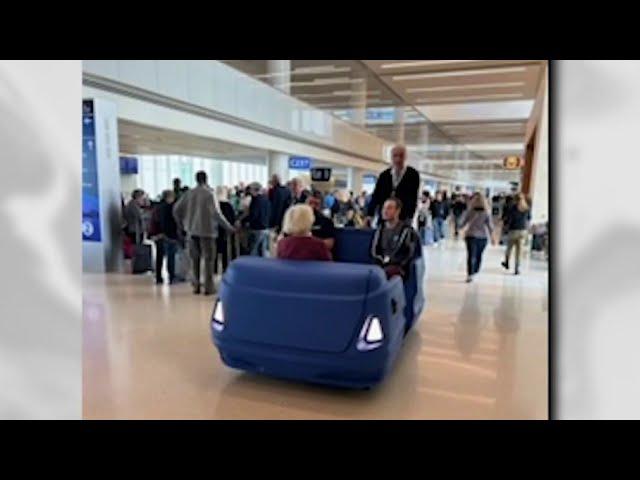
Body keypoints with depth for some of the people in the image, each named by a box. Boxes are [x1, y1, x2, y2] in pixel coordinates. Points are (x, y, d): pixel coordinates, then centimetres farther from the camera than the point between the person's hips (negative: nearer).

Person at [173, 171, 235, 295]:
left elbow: (176, 209, 6)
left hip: (192, 230, 4)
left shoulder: (189, 193, 3)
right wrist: (228, 227, -7)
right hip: (207, 230, -4)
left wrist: (181, 223, 21)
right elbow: (216, 213, -16)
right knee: (208, 259, 4)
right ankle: (208, 287, 4)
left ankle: (196, 286, 18)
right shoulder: (210, 193, -10)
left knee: (195, 259, 13)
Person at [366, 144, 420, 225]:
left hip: (403, 219, -3)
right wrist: (369, 215, -4)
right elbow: (376, 196, 5)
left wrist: (410, 218, -17)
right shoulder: (384, 175, 8)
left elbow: (413, 198, -6)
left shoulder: (413, 174, 0)